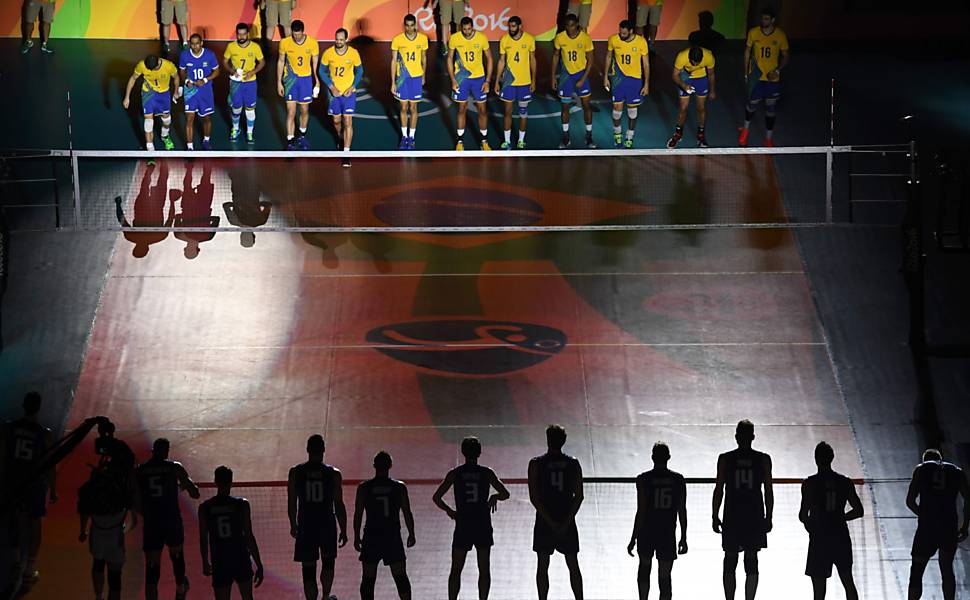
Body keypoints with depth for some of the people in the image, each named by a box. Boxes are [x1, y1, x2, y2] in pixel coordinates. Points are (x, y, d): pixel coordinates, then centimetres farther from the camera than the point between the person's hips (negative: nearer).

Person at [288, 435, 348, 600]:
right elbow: (339, 505, -4)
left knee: (308, 570, 4)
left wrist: (293, 526, 16)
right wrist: (343, 531, 4)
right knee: (328, 562, 24)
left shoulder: (295, 473, -3)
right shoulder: (333, 474, -5)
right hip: (327, 525, 0)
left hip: (306, 527, 0)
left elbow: (291, 503, 2)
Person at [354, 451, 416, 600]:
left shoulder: (364, 488, -3)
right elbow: (407, 513, 1)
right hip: (393, 537, 0)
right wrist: (411, 534, 13)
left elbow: (358, 514, -2)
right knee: (401, 577, 8)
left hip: (371, 537, 0)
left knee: (368, 579, 6)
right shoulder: (399, 487, -2)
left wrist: (356, 537, 6)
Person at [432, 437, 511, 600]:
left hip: (463, 526, 0)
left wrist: (449, 510, 10)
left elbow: (436, 498, -5)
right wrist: (494, 497, 20)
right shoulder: (487, 473, -2)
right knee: (484, 569, 9)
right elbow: (505, 494, 0)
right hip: (483, 526, 0)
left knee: (456, 570, 7)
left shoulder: (455, 474, -2)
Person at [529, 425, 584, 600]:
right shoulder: (573, 464, -1)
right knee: (573, 565, 9)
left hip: (544, 522, -1)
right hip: (567, 521, 1)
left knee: (542, 566, 5)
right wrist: (567, 521, -7)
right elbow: (579, 497, -5)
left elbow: (534, 497, -11)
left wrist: (549, 521, -11)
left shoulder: (536, 464, -6)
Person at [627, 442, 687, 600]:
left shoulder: (643, 479, -6)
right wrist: (683, 538, 9)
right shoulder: (678, 480, 0)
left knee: (644, 566, 24)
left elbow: (641, 512, -9)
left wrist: (633, 538, -4)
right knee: (664, 577, 3)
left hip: (647, 533, -1)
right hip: (668, 534, 1)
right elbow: (682, 511, 1)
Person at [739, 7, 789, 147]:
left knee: (770, 109, 7)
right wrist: (746, 73, 5)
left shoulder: (780, 36, -8)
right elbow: (747, 52, 6)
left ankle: (769, 139, 20)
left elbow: (785, 57, 1)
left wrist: (777, 71, -15)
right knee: (752, 105, 10)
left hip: (772, 79, 0)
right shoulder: (753, 33, -6)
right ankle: (746, 129, 38)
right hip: (756, 77, 0)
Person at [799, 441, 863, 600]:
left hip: (819, 539, -3)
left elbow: (803, 515, -12)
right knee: (848, 581, 14)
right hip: (841, 538, 3)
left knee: (819, 584, 2)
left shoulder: (809, 483, -8)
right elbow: (858, 511, 4)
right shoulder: (845, 483, 2)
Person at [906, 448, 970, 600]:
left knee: (916, 571, 7)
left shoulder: (921, 469, 9)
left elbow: (910, 501, 2)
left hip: (927, 525, -2)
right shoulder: (957, 472, 12)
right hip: (949, 527, 2)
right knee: (947, 570, 16)